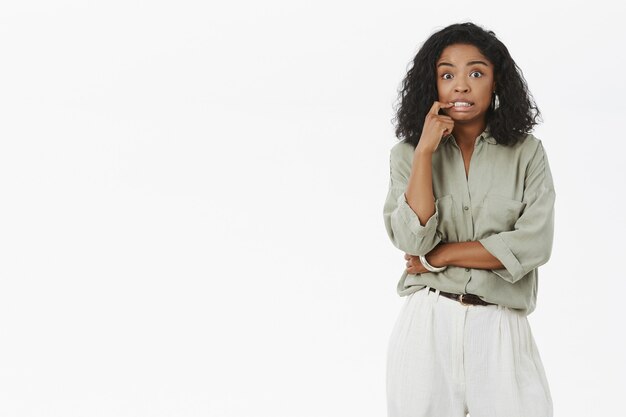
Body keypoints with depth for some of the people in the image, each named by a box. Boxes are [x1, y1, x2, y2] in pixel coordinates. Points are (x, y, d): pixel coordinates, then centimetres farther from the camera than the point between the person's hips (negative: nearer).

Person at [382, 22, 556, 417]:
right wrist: (425, 152, -12)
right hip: (428, 325, 1)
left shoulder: (527, 152, 1)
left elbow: (534, 245, -10)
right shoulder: (408, 153, 3)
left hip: (501, 328, 0)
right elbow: (412, 241, -10)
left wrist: (440, 256, -8)